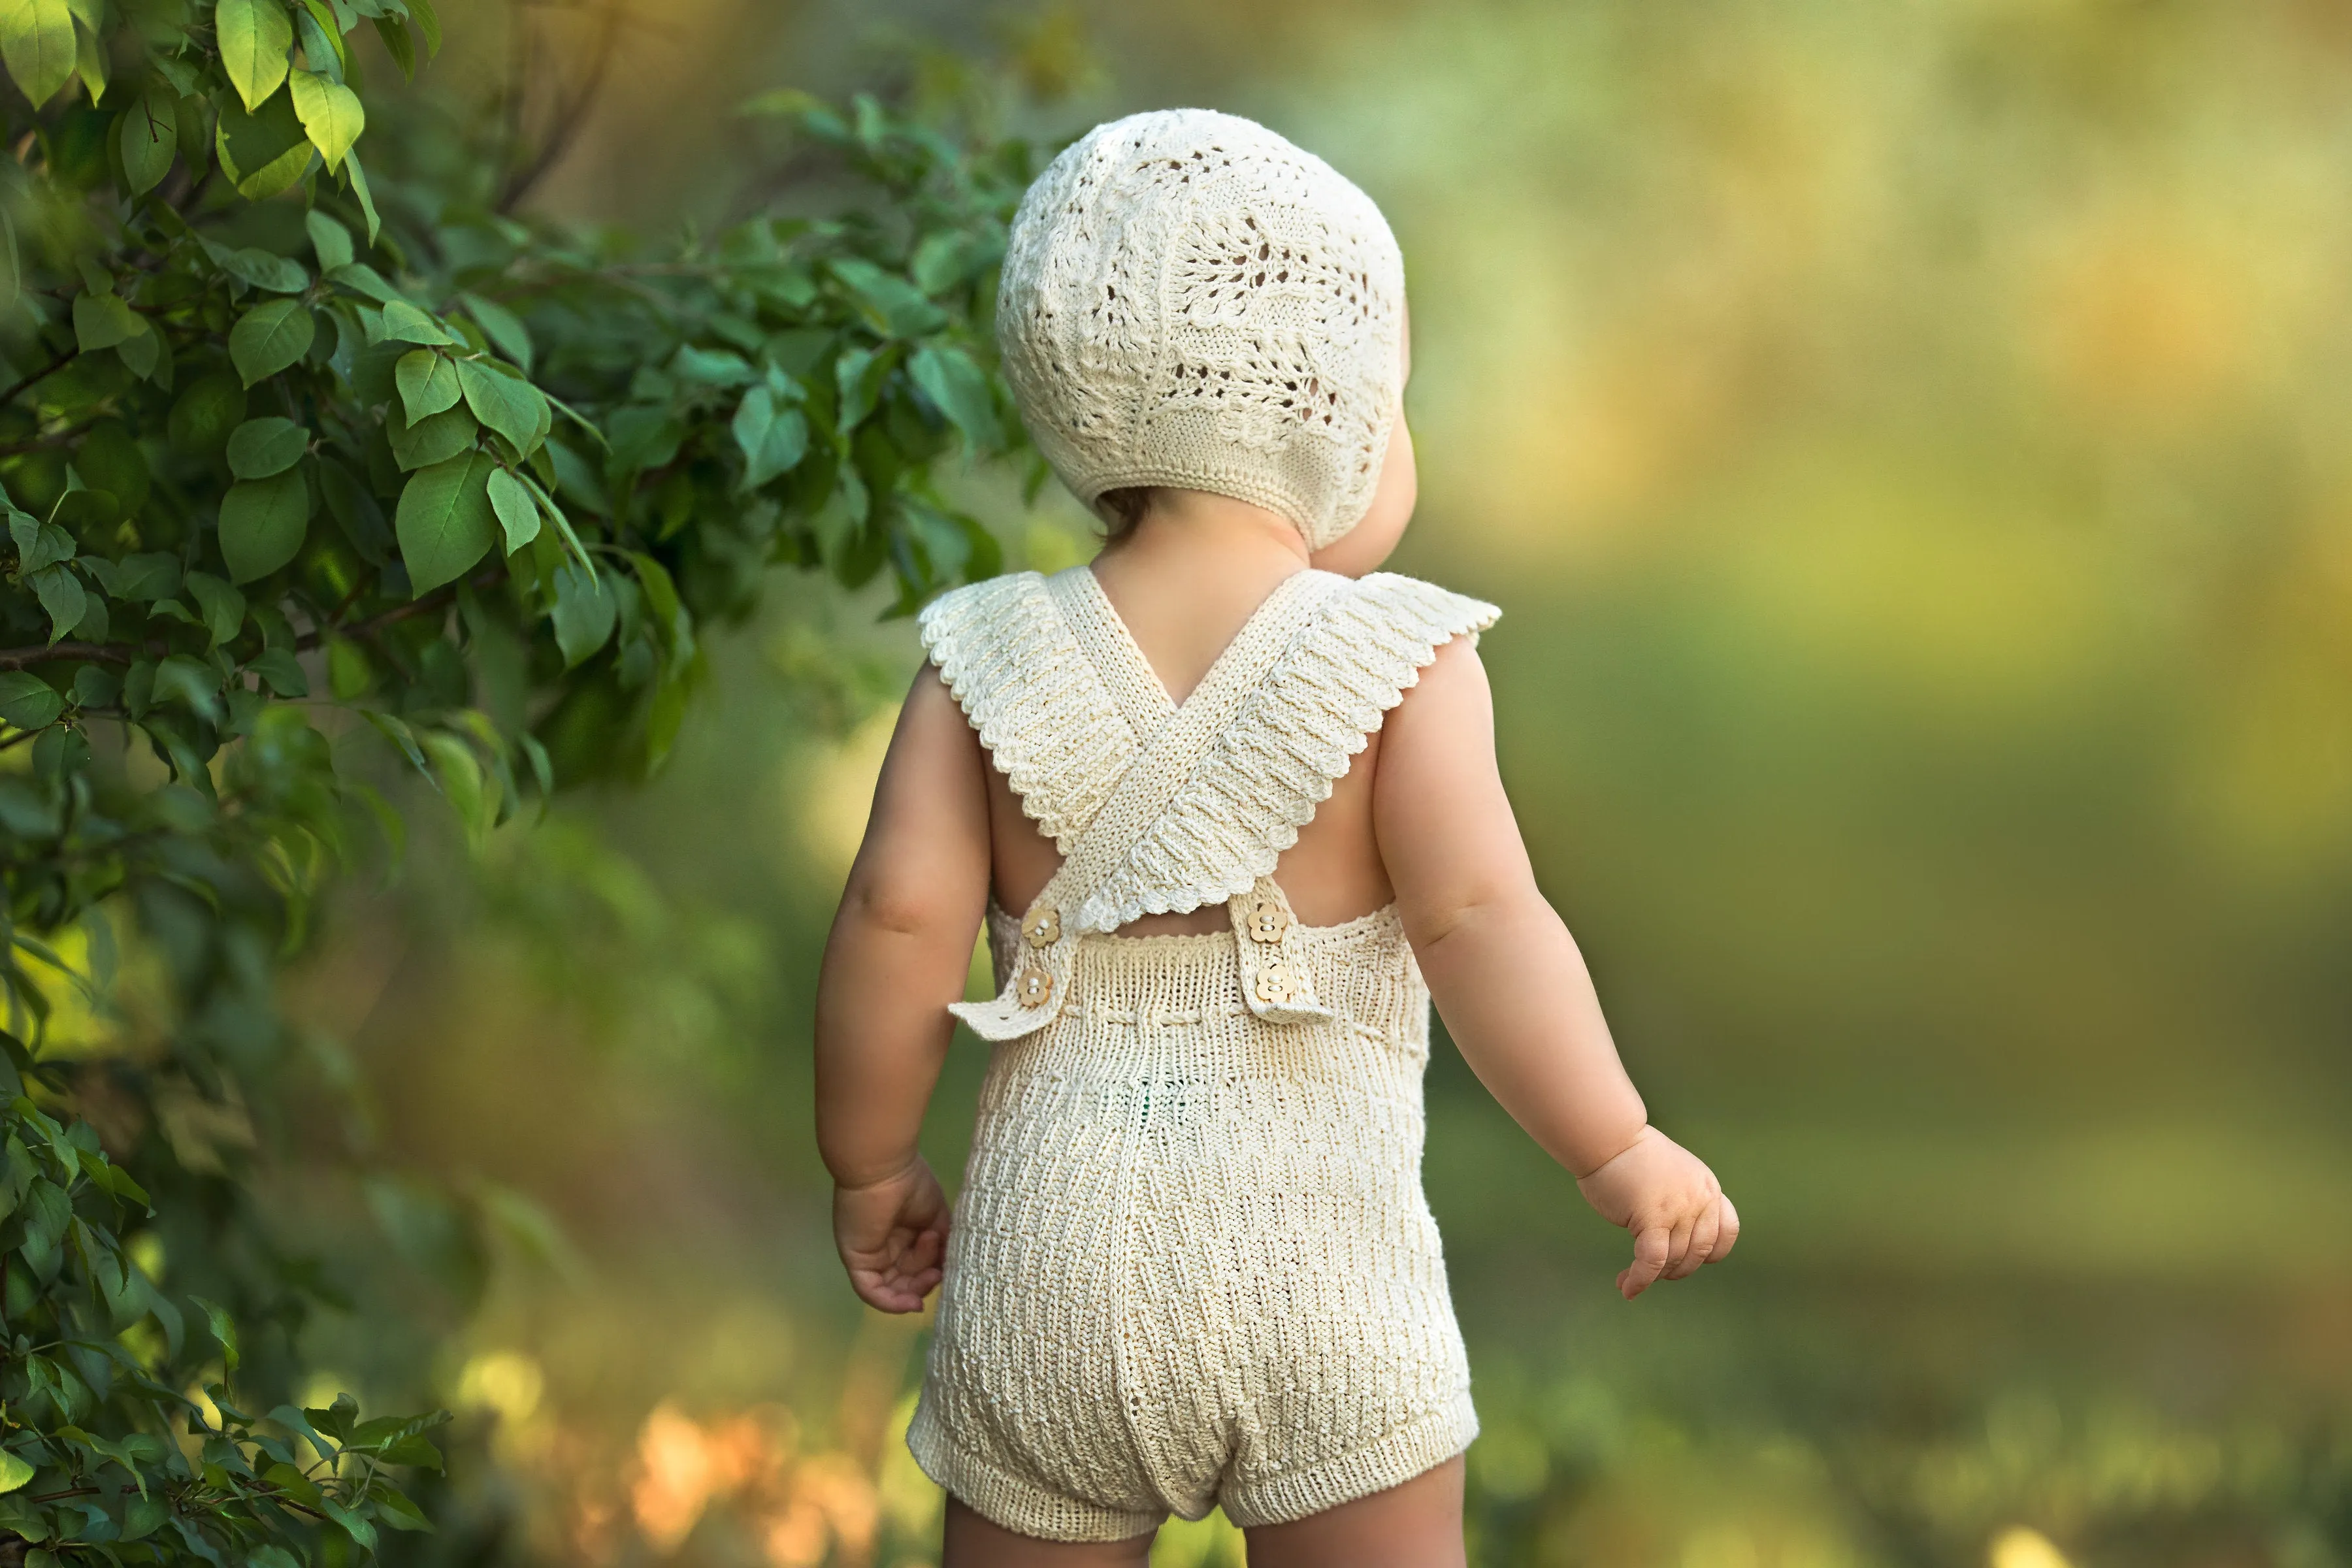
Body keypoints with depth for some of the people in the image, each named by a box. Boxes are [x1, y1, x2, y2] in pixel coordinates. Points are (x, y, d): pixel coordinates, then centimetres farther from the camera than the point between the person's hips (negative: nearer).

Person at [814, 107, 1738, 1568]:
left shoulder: (995, 662, 2)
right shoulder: (1402, 661, -5)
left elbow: (901, 919, -4)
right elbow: (1479, 921, -13)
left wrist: (873, 1164, 8)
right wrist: (1621, 1152, -5)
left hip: (1053, 1245, 2)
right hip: (1317, 1257, -2)